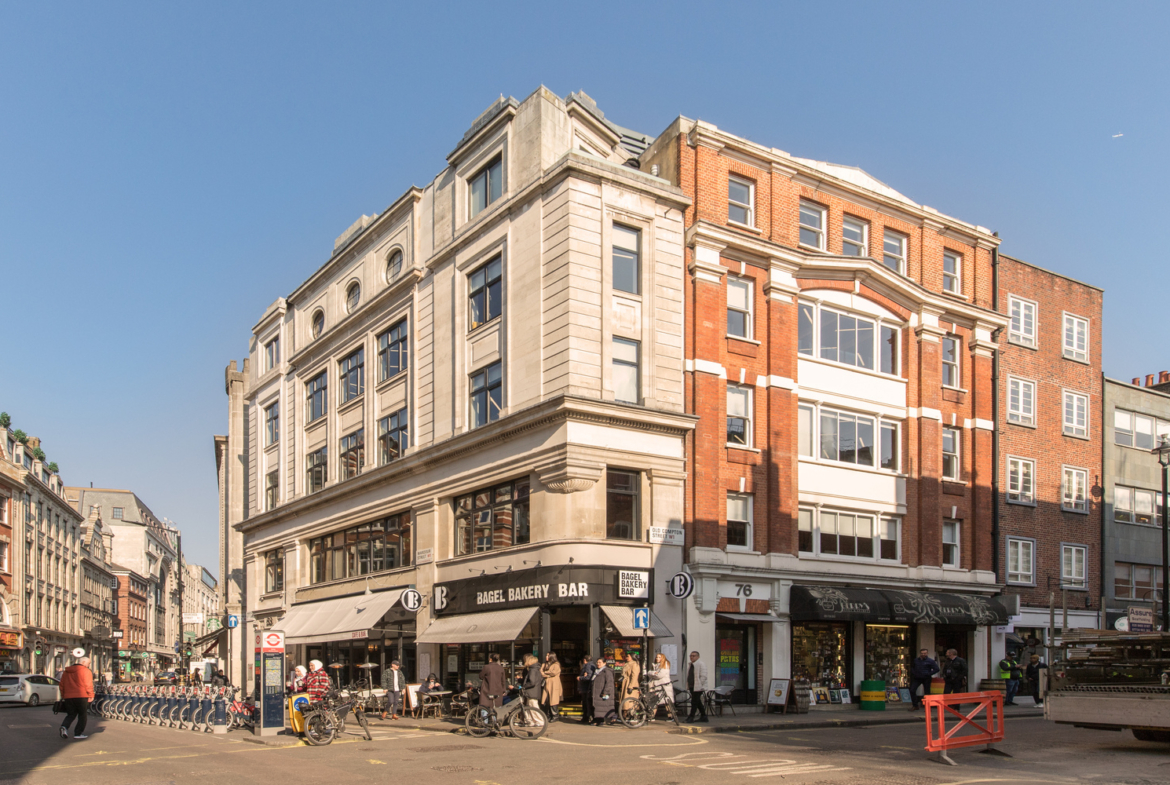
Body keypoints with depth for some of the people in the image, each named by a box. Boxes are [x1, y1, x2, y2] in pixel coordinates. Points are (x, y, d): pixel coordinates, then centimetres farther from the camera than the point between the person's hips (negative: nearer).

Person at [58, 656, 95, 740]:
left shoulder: (66, 672, 17)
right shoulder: (86, 671, -4)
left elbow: (61, 685, 18)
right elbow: (88, 684, -11)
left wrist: (63, 696, 24)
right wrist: (91, 695, -5)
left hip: (68, 697, 5)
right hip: (81, 696, -5)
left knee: (71, 714, 15)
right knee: (82, 715, 6)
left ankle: (64, 726, -12)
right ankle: (78, 733, 2)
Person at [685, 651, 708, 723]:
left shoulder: (701, 664, -11)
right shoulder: (690, 665, 17)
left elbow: (703, 676, -16)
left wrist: (699, 686, -20)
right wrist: (688, 686, 17)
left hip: (698, 687, -9)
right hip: (692, 687, 9)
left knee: (694, 702, -6)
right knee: (698, 702, 14)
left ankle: (691, 717, -1)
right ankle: (703, 717, 23)